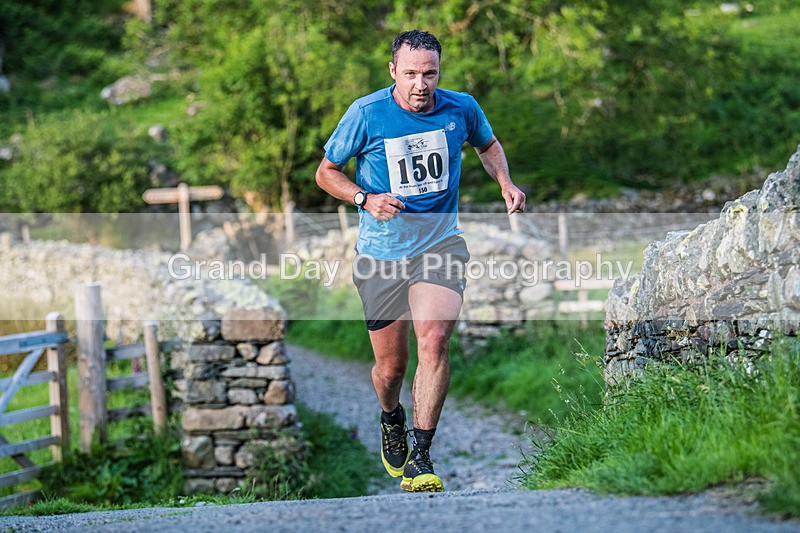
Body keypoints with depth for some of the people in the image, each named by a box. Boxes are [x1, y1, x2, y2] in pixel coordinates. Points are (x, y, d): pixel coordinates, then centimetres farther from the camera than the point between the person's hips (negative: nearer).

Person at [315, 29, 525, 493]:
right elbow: (326, 172, 2)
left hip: (441, 244, 0)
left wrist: (506, 183, 3)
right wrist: (365, 198, -16)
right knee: (391, 367, 6)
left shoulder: (462, 108, -2)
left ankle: (420, 459, -17)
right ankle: (391, 419, 43)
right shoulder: (367, 114, -9)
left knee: (434, 341, -23)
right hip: (382, 252, 0)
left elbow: (488, 143, 22)